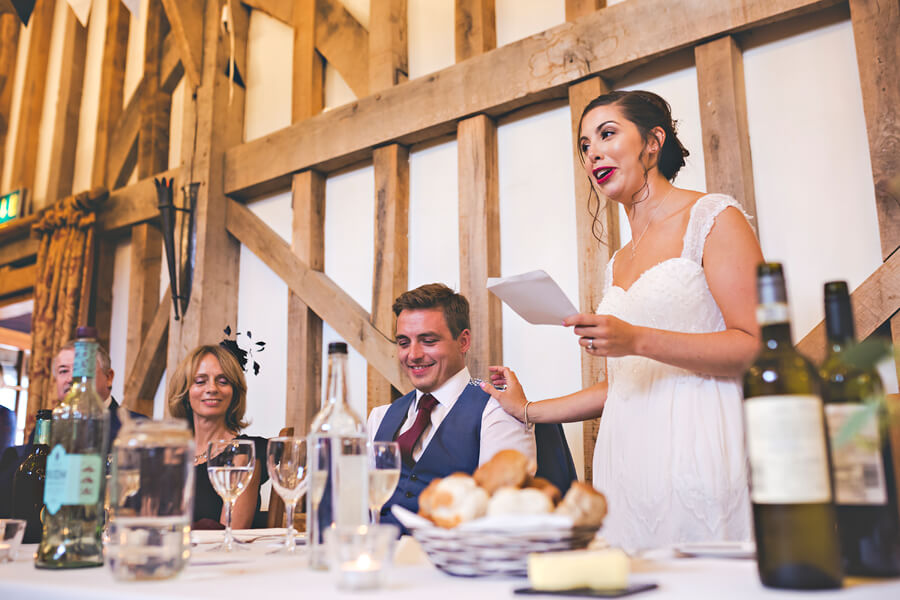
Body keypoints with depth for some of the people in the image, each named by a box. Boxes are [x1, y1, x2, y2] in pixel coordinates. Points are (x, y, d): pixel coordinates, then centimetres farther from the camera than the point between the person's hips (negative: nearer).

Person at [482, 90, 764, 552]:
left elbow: (756, 347, -10)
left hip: (698, 455, -5)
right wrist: (528, 410, 23)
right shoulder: (618, 264, 19)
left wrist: (638, 340, -19)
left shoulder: (712, 218, 0)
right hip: (627, 462, 6)